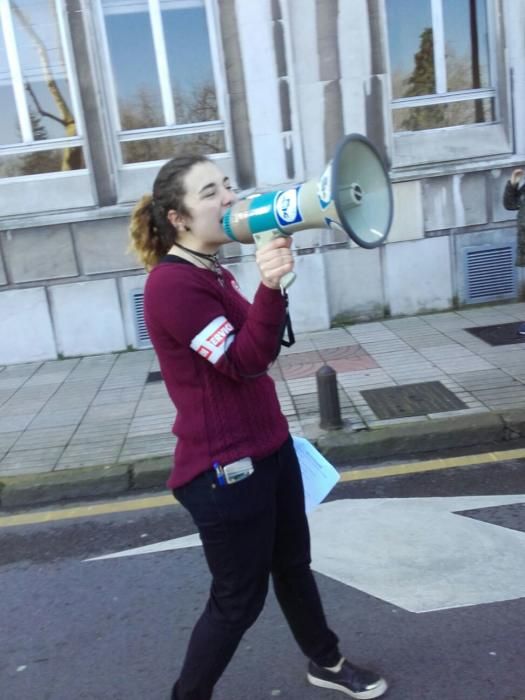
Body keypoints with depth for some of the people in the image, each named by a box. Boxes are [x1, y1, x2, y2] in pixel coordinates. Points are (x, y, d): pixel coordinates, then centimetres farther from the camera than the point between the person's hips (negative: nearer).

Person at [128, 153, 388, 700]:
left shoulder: (211, 272, 10)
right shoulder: (172, 283, -20)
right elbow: (242, 362, -28)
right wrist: (270, 287, -37)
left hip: (268, 447, 9)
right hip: (223, 470, -9)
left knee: (293, 562, 24)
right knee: (239, 598, 7)